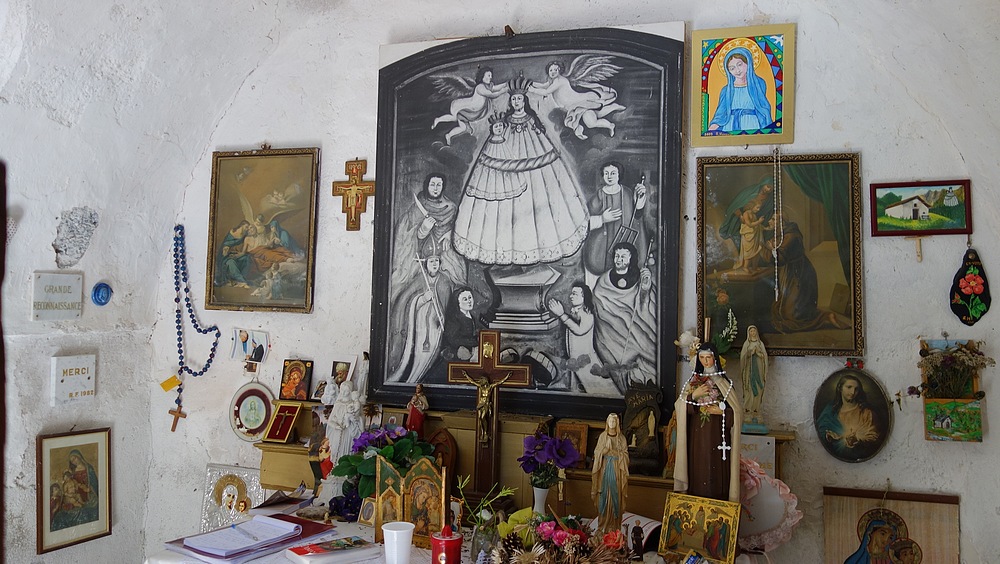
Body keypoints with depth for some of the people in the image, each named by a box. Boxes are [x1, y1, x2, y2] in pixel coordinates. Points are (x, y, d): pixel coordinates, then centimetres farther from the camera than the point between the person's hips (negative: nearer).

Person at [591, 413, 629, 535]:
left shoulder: (621, 438, 4)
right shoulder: (602, 436, 5)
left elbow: (625, 454, 2)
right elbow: (597, 453, 3)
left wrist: (613, 450, -10)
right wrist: (606, 447, -11)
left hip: (617, 469, 0)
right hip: (604, 468, 0)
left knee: (615, 496, -2)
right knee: (604, 496, 0)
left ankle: (614, 527, 5)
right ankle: (602, 527, 6)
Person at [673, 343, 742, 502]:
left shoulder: (724, 382, 3)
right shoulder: (693, 381, 9)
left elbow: (737, 411, 2)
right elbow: (680, 408, 2)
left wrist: (722, 411, -14)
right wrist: (693, 395, -12)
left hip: (717, 435, -2)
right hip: (697, 435, 2)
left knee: (717, 473, -3)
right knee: (697, 473, 1)